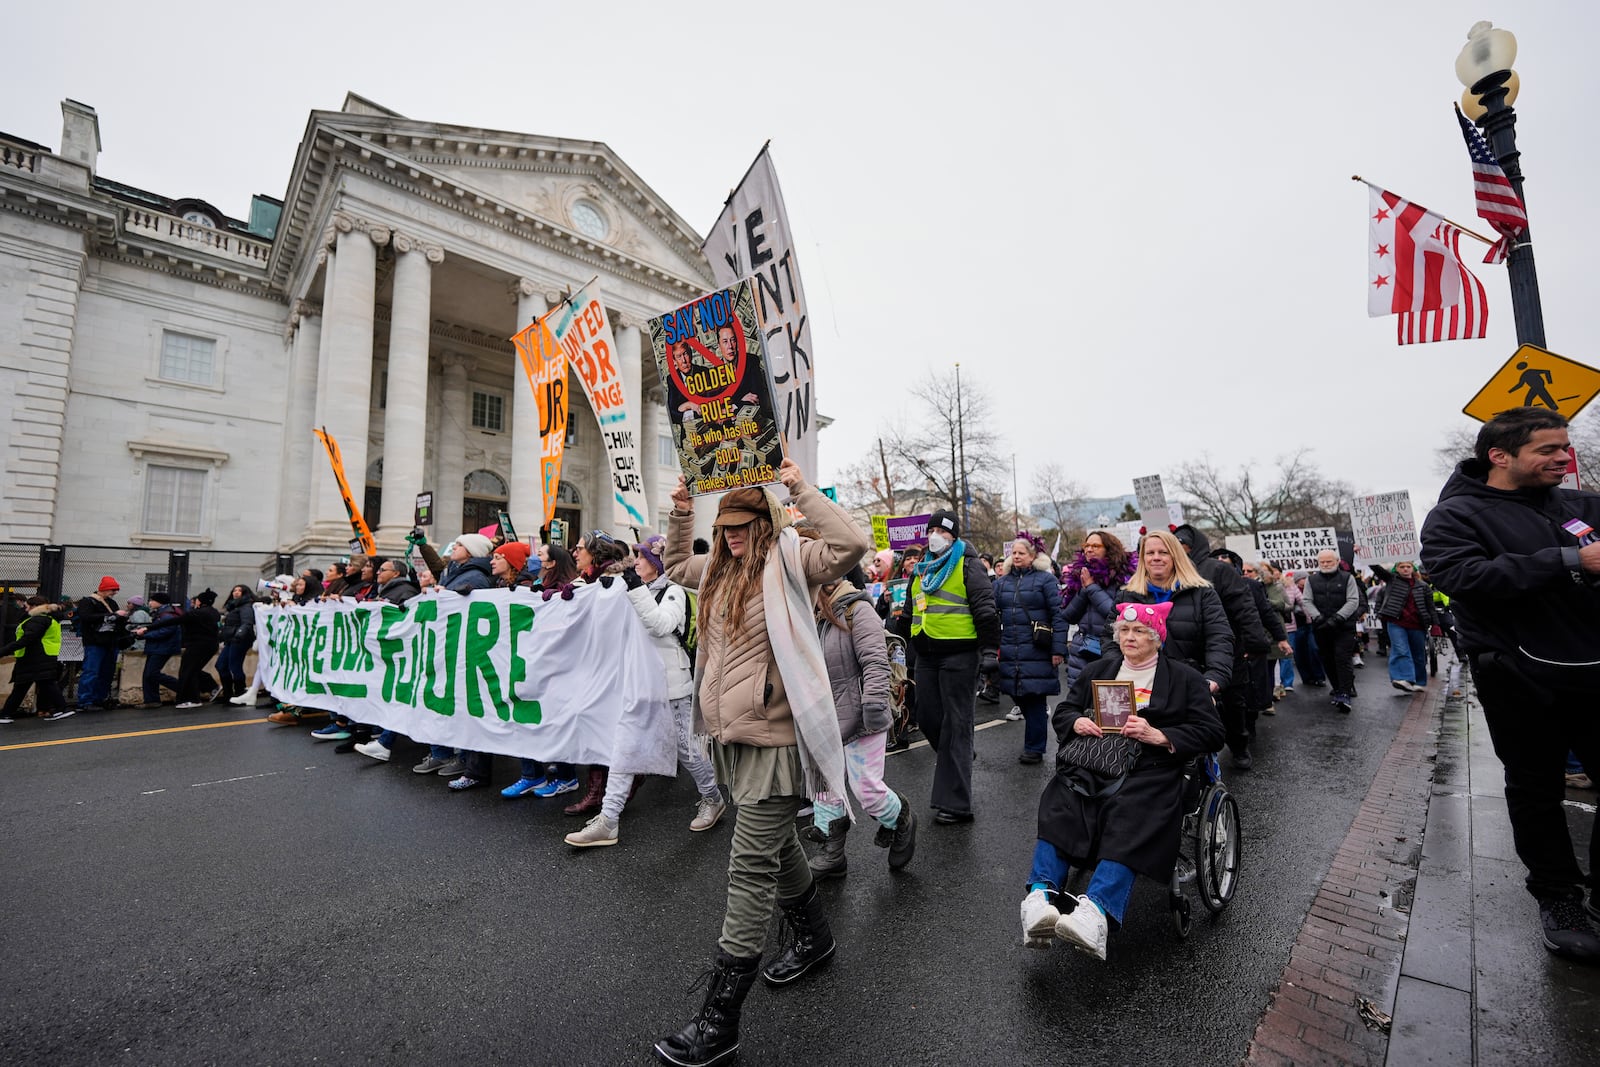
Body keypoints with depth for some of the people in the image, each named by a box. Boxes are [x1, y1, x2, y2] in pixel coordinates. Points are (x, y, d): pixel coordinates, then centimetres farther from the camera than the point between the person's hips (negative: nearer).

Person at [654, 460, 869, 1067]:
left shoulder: (788, 563, -11)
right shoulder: (720, 568, 11)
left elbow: (852, 544, -26)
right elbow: (675, 566, 28)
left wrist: (800, 489, -22)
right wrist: (681, 513, 15)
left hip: (774, 736, -8)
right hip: (730, 733, 8)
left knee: (751, 868, -2)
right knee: (776, 844, 25)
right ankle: (813, 936, 48)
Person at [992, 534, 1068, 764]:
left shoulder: (1046, 579, -2)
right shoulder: (1002, 582, 12)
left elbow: (1058, 615, -6)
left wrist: (1059, 650, -12)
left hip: (1037, 652, -5)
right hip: (1009, 653, 5)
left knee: (1034, 700, 0)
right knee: (1020, 698, 10)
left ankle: (1034, 749, 12)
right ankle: (1035, 741, 29)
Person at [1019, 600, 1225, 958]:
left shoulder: (1184, 677, 15)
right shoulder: (1098, 670, 24)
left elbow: (1211, 731, 5)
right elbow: (1063, 711, 24)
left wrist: (1158, 735, -9)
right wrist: (1077, 723, 0)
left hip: (1148, 769, -2)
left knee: (1128, 821, -34)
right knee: (1059, 807, -28)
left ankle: (1095, 909, -47)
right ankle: (1041, 896, -38)